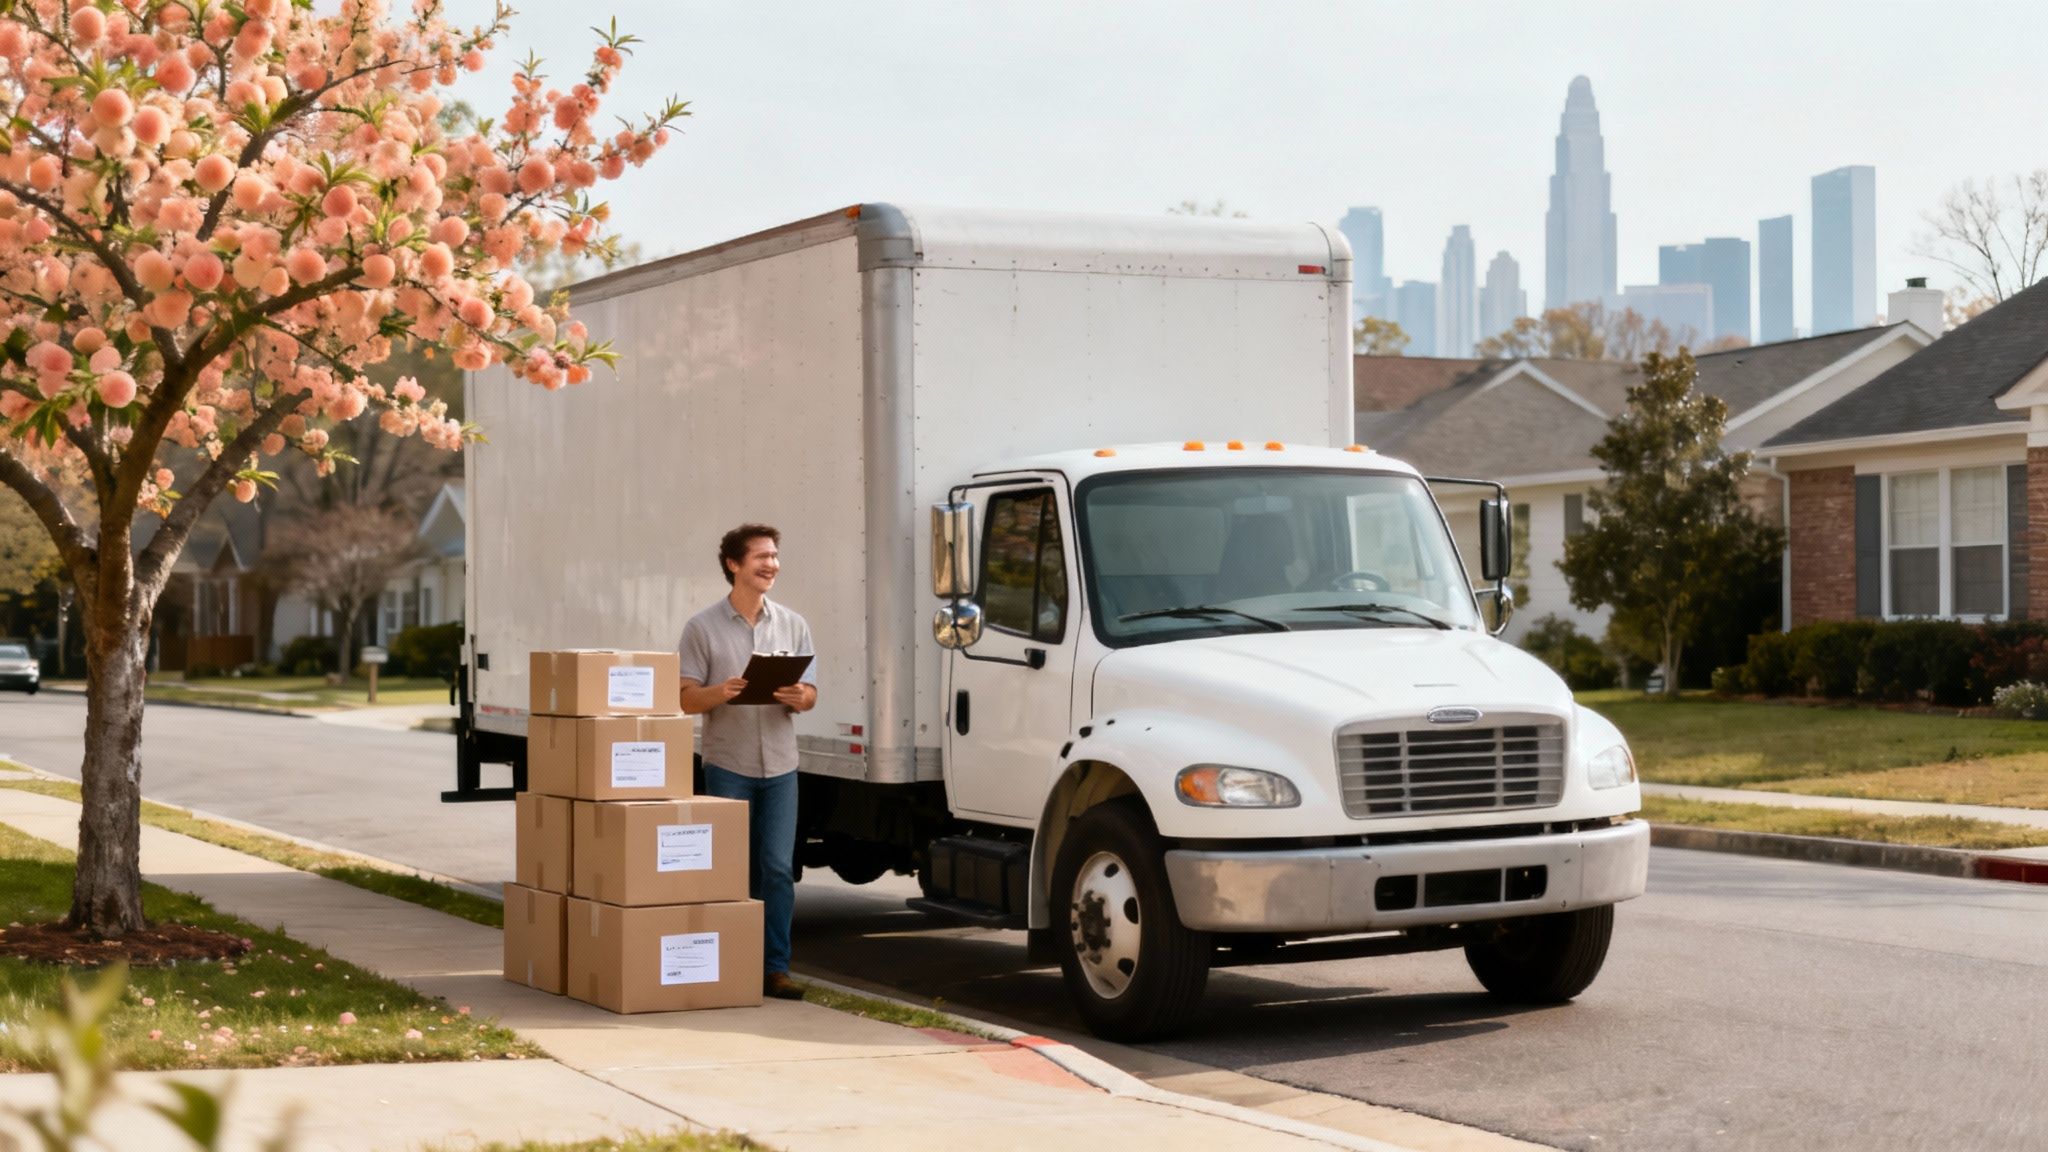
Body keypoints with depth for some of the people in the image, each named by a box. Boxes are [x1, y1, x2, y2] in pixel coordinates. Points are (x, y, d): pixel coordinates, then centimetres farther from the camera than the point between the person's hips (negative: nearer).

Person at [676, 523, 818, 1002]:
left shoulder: (793, 626, 9)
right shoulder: (703, 627, 0)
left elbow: (810, 695, 8)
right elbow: (686, 699, -3)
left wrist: (797, 697, -16)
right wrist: (720, 693, -23)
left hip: (780, 765, 3)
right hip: (727, 764, -3)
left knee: (778, 869, 0)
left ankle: (775, 967, 5)